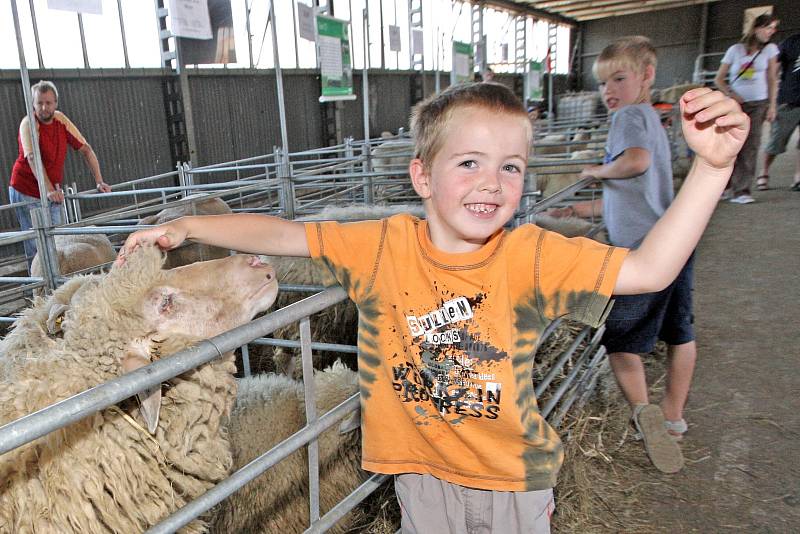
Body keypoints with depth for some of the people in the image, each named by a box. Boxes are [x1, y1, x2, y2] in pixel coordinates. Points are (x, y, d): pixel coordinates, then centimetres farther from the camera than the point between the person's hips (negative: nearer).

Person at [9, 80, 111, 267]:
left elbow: (85, 149, 1)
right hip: (26, 193, -5)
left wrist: (99, 182, -9)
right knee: (36, 246, -6)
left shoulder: (61, 120, 1)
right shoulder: (28, 123, -15)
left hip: (52, 193, 5)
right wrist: (49, 190, -41)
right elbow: (32, 158, -28)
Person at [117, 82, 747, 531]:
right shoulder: (383, 246, -15)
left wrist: (712, 168, -31)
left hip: (514, 478, 0)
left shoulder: (530, 257, -18)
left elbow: (648, 269, -22)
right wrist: (187, 226, -12)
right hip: (423, 471, 1)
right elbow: (285, 234, -9)